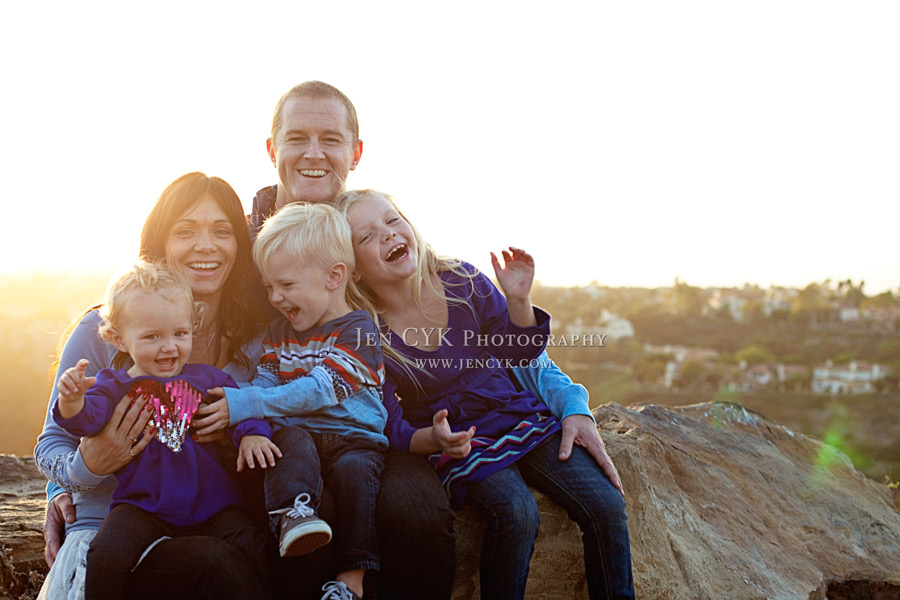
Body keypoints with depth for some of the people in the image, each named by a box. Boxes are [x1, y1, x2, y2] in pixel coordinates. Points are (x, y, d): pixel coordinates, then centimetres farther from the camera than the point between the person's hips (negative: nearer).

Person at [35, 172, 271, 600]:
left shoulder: (257, 340, 5)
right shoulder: (100, 332, -3)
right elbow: (51, 445, 3)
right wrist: (86, 468, -19)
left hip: (211, 528, 3)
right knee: (215, 564, -34)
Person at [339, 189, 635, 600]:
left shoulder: (461, 280, -6)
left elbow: (523, 352, 4)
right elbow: (390, 428, -11)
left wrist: (518, 299, -15)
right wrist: (434, 439, -31)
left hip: (517, 415, 3)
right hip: (455, 441, -3)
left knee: (605, 504, -12)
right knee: (517, 512, -30)